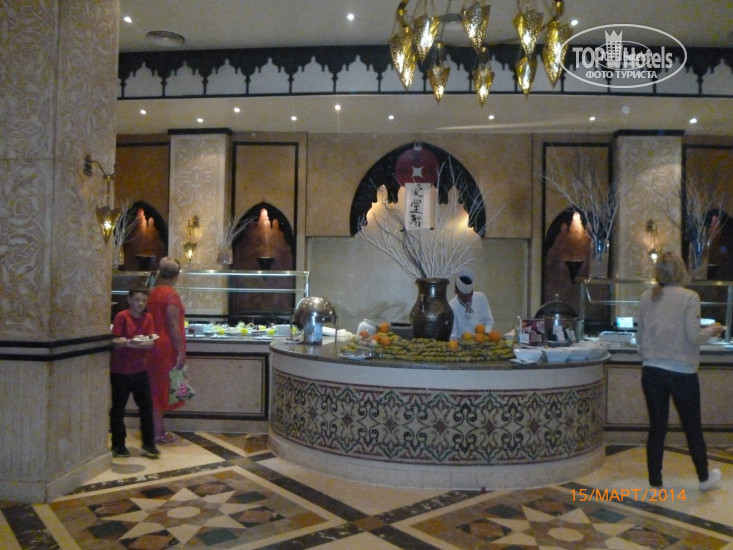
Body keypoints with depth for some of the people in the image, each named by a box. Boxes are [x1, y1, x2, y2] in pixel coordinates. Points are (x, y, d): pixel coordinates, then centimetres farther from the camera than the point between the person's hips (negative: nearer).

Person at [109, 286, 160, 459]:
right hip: (120, 371, -4)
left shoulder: (148, 318, 3)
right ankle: (118, 446, 19)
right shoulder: (121, 316, -9)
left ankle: (148, 444, 13)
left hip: (140, 369, 4)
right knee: (118, 408, 5)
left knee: (147, 406, 4)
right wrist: (129, 342, -32)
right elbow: (114, 342, -14)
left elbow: (151, 343, -4)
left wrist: (133, 343, -21)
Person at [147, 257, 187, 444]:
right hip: (166, 346, -7)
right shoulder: (171, 295, -15)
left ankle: (157, 428, 25)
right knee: (161, 388, 1)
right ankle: (158, 433, 9)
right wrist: (181, 352, -16)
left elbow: (152, 319, 13)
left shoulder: (152, 292, 7)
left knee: (155, 388, 14)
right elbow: (173, 327, -17)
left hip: (153, 344, 7)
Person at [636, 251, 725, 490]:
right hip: (682, 373, -3)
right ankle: (704, 477, 32)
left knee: (657, 427, 11)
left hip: (651, 371, 3)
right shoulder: (689, 297, -8)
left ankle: (655, 481, 18)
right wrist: (712, 330, 7)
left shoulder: (646, 297, 3)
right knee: (693, 427, 15)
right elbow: (693, 336, -13)